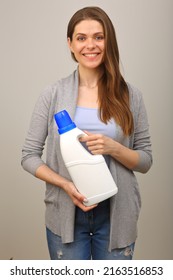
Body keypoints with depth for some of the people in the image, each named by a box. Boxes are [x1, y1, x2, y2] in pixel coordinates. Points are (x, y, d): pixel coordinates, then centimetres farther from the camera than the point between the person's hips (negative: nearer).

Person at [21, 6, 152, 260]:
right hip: (66, 214, 0)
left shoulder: (130, 95, -2)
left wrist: (113, 148, -18)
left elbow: (145, 160, 1)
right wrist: (66, 184, -17)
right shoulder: (53, 94, -4)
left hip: (116, 214, 1)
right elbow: (29, 156, -2)